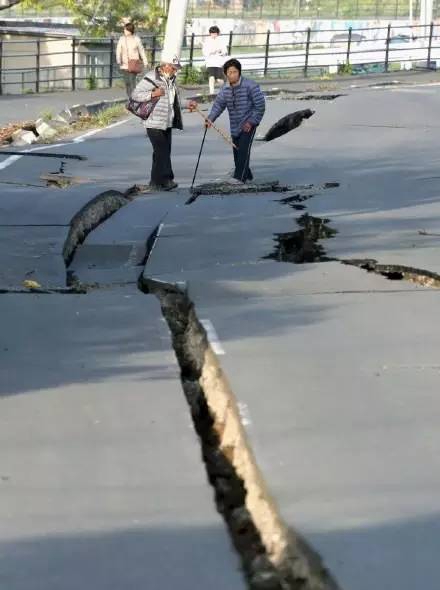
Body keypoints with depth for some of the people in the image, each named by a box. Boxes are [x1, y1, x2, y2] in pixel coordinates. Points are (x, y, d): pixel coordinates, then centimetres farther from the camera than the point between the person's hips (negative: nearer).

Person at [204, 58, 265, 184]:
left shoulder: (250, 86, -14)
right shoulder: (225, 89, 5)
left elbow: (260, 105, -13)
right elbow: (218, 105, -2)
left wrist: (251, 122, -17)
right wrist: (211, 118, -19)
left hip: (248, 124, -6)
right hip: (235, 126, 6)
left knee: (243, 150, -15)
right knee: (237, 151, 9)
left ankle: (240, 177, -16)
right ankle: (247, 175, 25)